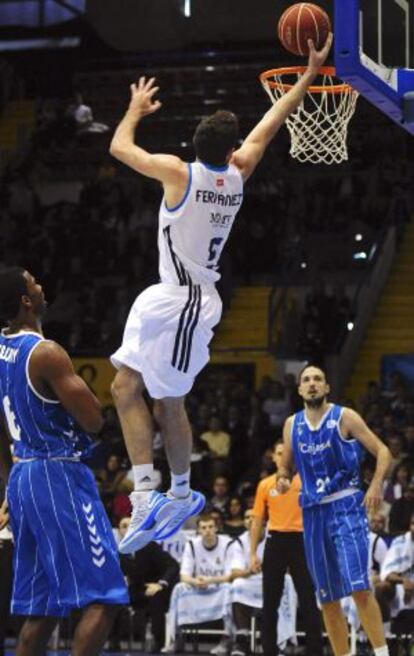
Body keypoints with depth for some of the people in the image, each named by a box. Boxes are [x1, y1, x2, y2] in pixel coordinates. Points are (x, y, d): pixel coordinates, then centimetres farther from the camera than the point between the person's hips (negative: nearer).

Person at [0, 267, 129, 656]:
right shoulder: (46, 353, -16)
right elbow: (93, 420, -16)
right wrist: (79, 389, 3)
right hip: (59, 475, -9)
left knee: (42, 606, 14)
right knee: (103, 595, -8)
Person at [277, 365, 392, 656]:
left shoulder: (344, 417, -3)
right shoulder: (292, 424, 10)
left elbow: (383, 451, -4)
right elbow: (286, 466, 20)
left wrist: (376, 485, -20)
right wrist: (283, 479, -3)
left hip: (347, 505, -5)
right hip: (314, 511, 5)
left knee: (359, 586, -18)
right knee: (327, 598, 6)